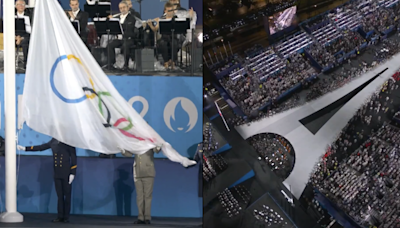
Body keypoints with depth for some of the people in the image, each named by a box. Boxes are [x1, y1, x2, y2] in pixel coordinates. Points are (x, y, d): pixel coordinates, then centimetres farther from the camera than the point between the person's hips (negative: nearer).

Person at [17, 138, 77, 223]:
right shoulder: (53, 141, 5)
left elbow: (73, 158, -8)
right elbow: (41, 147, 11)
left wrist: (72, 173, -12)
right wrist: (25, 148, 10)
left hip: (66, 174, -4)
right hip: (57, 174, 4)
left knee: (67, 195, 3)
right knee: (59, 195, 6)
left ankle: (66, 217, 8)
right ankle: (60, 217, 9)